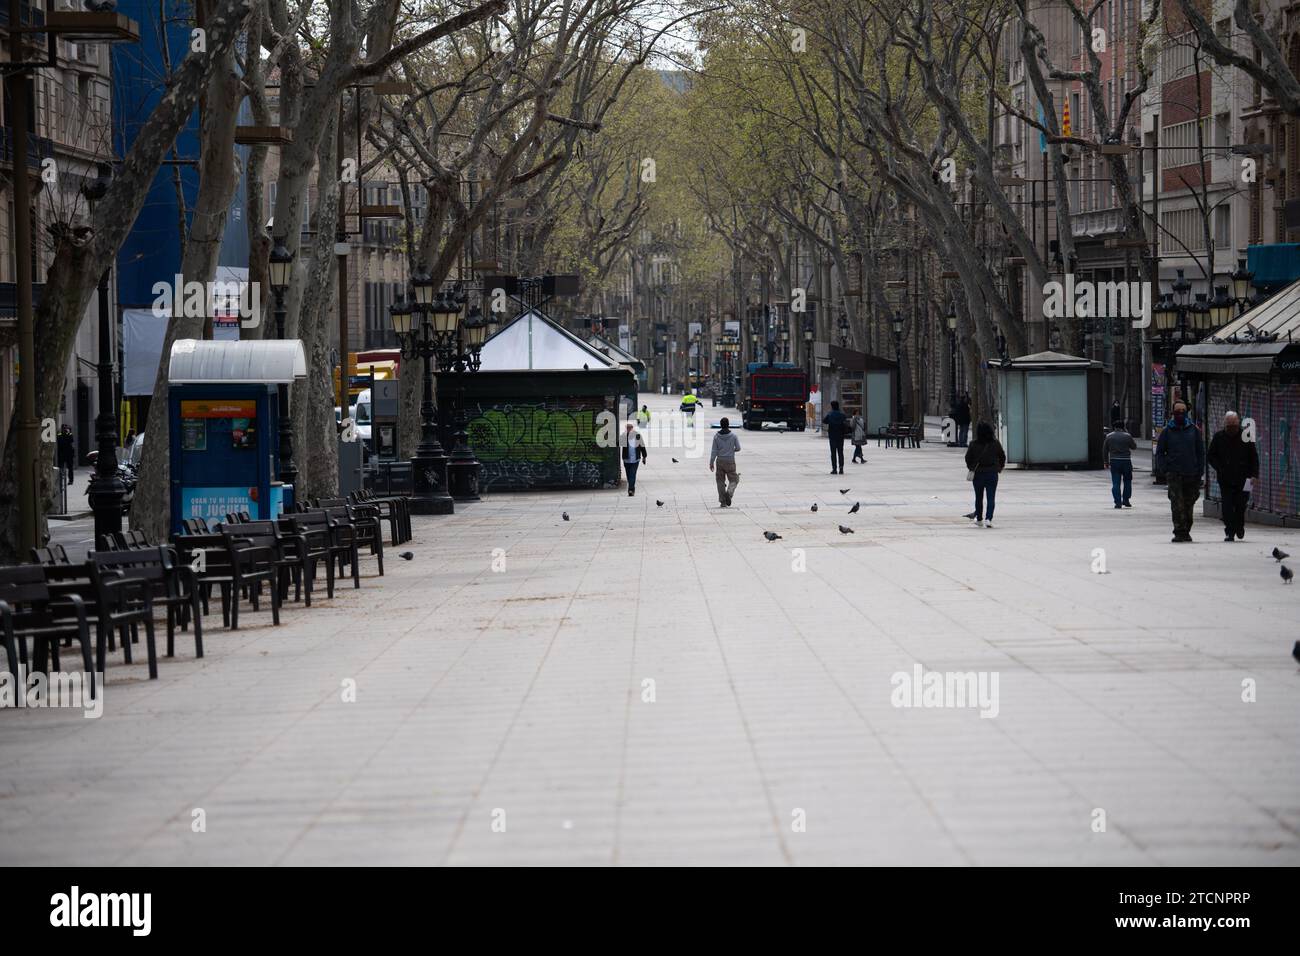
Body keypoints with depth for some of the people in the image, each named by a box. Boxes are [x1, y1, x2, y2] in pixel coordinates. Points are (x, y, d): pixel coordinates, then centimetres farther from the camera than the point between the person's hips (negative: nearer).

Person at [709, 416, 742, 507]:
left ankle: (722, 501, 8)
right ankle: (729, 493, -19)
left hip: (720, 461, 1)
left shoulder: (716, 436, -5)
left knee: (721, 481, 10)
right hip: (730, 461, -1)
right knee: (733, 480, 9)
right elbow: (738, 448, -1)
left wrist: (711, 463, 2)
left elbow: (714, 451, -4)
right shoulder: (733, 435, -8)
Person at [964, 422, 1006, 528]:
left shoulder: (974, 444, -7)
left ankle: (979, 519, 22)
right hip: (992, 474, -1)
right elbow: (1002, 456, 1)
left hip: (978, 474, 1)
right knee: (991, 498, 0)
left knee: (979, 498, 14)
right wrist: (1000, 468, 17)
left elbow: (968, 458, -2)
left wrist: (971, 468, 15)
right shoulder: (995, 443, -6)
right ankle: (988, 518, -15)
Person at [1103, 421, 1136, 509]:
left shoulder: (1109, 436, 1)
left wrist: (1106, 461, 14)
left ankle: (1118, 502, -4)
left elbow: (1105, 450, 5)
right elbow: (1134, 446, 7)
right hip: (1126, 461, -1)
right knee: (1127, 481, 15)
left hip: (1114, 461, 1)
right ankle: (1125, 500, 11)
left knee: (1115, 483, 2)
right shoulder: (1127, 436, -5)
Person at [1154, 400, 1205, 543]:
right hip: (1174, 474, -2)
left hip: (1191, 474, 2)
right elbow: (1159, 452, 9)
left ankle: (1186, 531, 22)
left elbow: (1201, 451, 10)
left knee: (1188, 505, 10)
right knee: (1177, 504, -12)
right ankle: (1179, 532, -14)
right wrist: (1165, 470, -4)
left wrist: (1200, 471, 2)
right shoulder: (1167, 431, 4)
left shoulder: (1194, 430, 7)